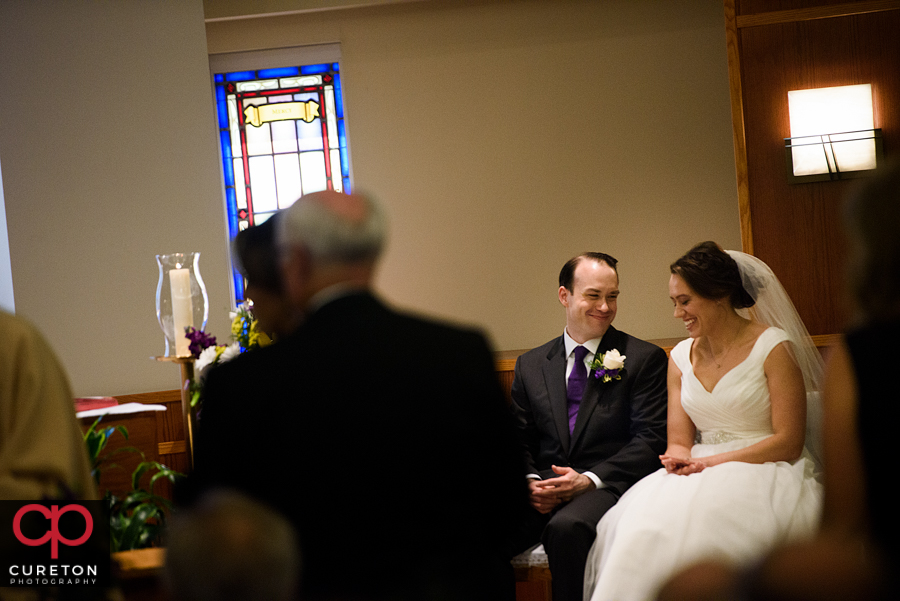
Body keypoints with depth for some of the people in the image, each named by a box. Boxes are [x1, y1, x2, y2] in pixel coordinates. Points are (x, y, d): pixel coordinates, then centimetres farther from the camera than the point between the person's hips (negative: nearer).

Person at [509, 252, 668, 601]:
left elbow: (651, 439, -2)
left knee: (567, 527, -38)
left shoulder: (645, 359, 6)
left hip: (606, 487, -3)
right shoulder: (530, 365, 17)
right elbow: (518, 440, 16)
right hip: (541, 493, 3)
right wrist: (530, 481, -6)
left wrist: (589, 479, -14)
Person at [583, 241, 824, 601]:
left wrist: (711, 462, -14)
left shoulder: (773, 348, -3)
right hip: (701, 474, 4)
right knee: (642, 522, -28)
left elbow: (788, 442, -7)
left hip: (763, 472, -4)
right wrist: (680, 459, -14)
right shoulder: (681, 357, 13)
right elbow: (679, 442, 12)